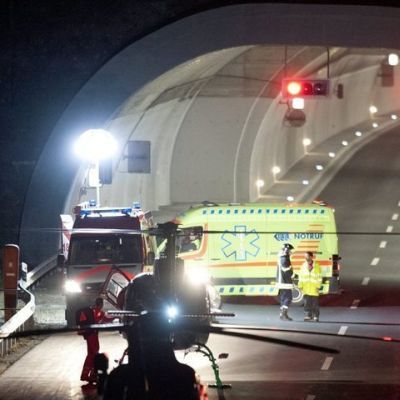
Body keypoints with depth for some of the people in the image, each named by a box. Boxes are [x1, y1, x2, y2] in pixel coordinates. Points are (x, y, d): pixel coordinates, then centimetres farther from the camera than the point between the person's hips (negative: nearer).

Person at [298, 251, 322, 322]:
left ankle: (315, 317, 6)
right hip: (306, 289, 2)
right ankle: (308, 316, 4)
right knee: (307, 303, 0)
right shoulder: (304, 266, 9)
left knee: (315, 304, 0)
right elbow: (301, 276, 11)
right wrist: (300, 286, 6)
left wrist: (318, 286, -5)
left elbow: (319, 277, 1)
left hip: (314, 289, -2)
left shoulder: (316, 266, 0)